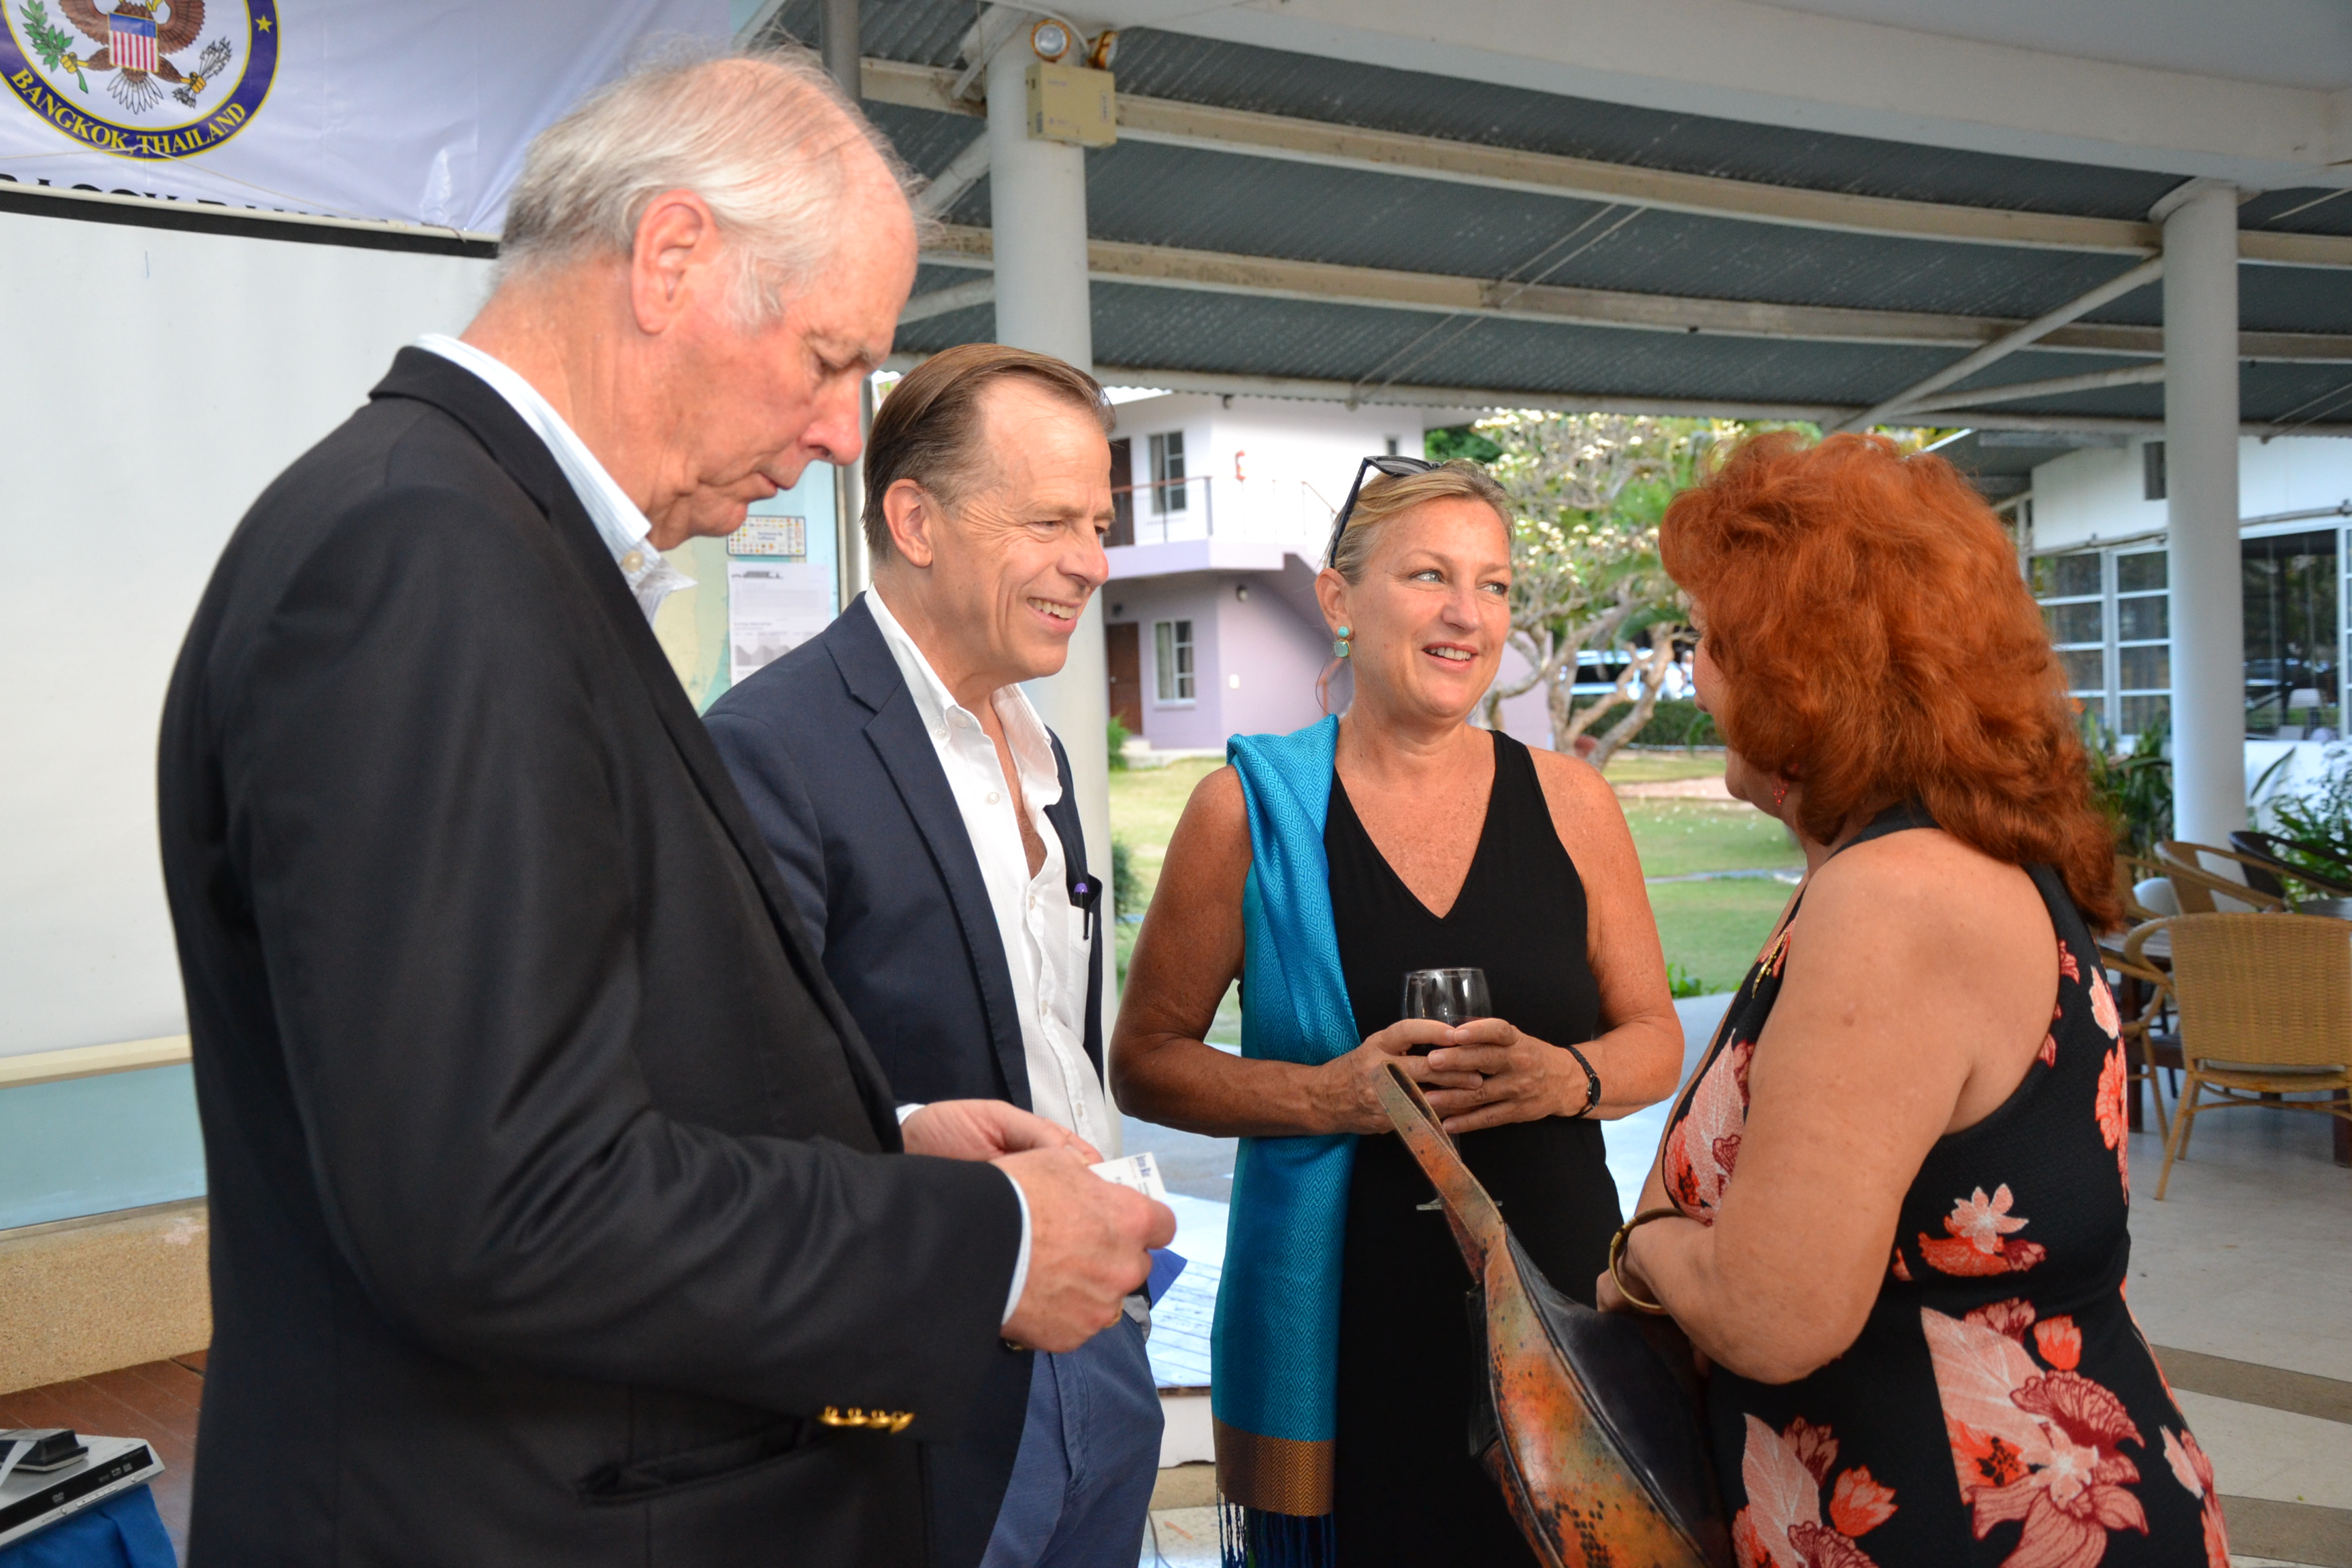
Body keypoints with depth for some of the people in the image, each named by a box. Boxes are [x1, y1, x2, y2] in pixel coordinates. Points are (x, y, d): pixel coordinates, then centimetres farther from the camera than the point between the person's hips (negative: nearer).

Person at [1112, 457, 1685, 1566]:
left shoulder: (1568, 801, 4)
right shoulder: (1248, 808, -2)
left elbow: (1654, 1039, 10)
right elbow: (1143, 1061, 1)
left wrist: (1565, 1077, -12)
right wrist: (1326, 1093, -15)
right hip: (1337, 1318, -2)